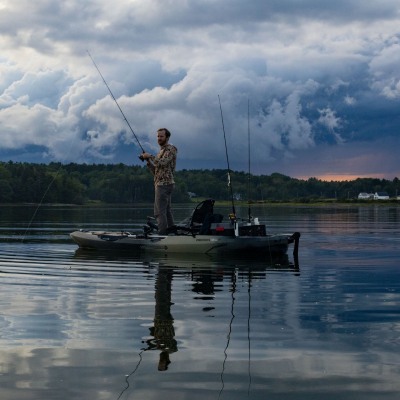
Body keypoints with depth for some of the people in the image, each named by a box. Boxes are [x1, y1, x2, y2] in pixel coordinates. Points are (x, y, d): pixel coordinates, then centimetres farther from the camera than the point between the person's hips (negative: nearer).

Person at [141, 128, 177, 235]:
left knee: (159, 212, -14)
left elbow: (162, 163, -24)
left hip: (164, 184, -10)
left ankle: (162, 235, -17)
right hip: (161, 185, 10)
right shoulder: (161, 151, 22)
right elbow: (155, 171, 19)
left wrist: (150, 156, -12)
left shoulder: (171, 149, -5)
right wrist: (148, 160, 4)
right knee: (167, 212, 9)